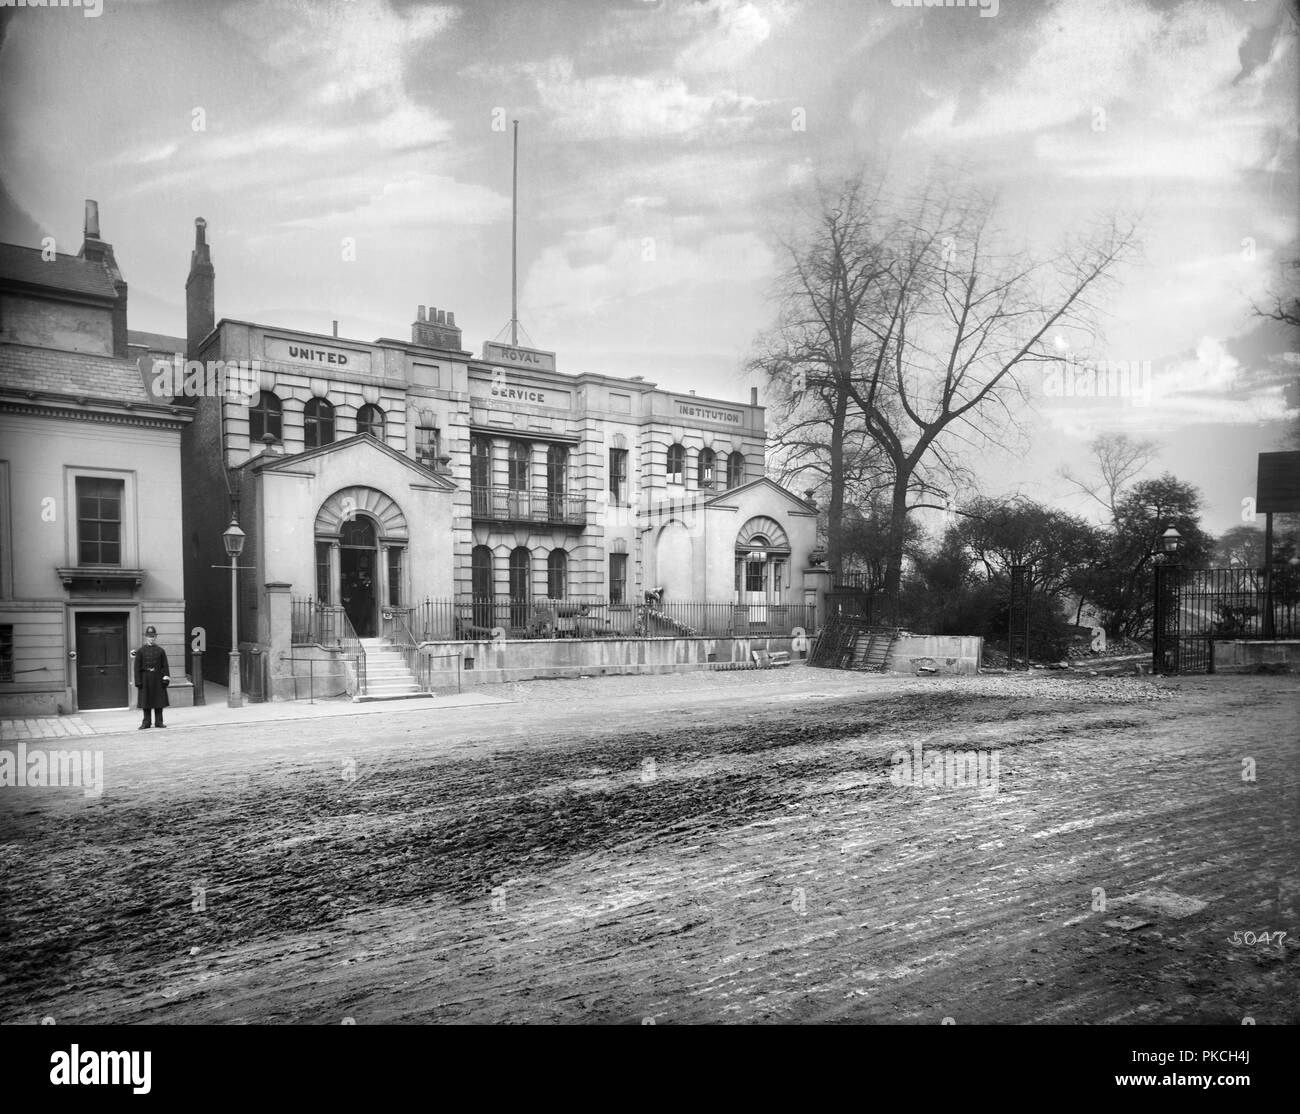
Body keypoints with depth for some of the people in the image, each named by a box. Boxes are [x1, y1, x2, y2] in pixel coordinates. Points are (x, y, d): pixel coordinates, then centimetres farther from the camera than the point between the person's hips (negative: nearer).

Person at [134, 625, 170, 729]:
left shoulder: (161, 650, 5)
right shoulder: (140, 651, 2)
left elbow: (165, 665, 5)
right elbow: (137, 667, 0)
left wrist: (166, 677, -5)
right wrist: (138, 681, -6)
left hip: (158, 679, 1)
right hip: (145, 679, -1)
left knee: (159, 701, 3)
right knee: (146, 701, 3)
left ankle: (159, 721, 12)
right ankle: (146, 722, 11)